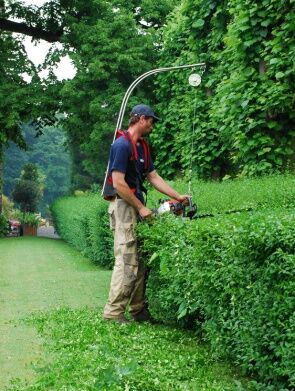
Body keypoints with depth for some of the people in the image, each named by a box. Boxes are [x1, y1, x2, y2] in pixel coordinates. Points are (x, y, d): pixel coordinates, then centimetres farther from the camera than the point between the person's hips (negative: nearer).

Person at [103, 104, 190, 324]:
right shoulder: (122, 145, -14)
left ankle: (138, 309, 17)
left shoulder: (142, 147, 17)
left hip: (136, 207, 10)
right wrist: (141, 208, -14)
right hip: (123, 206, -10)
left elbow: (154, 177, 18)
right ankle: (113, 312, -4)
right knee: (127, 262, -10)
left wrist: (178, 197, 10)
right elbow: (118, 183, -19)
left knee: (140, 262, 10)